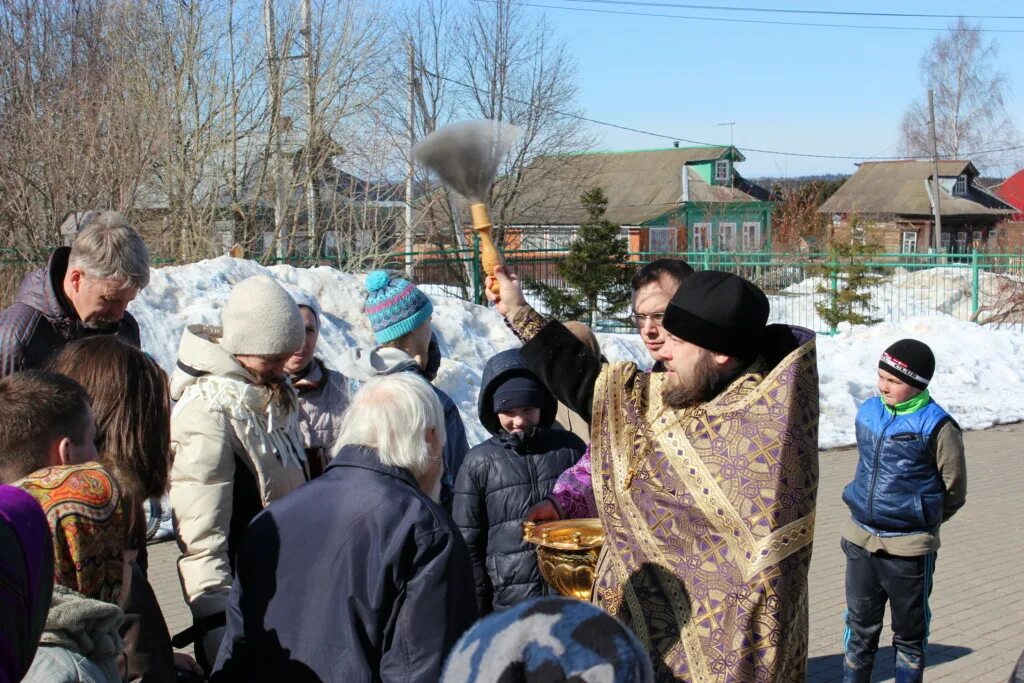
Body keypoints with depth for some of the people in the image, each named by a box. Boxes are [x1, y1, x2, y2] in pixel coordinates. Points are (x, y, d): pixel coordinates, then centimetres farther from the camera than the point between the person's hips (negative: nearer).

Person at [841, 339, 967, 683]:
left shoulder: (936, 426, -14)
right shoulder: (868, 412, 2)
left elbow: (954, 491, -4)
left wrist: (918, 521, 5)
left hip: (908, 550, -5)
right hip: (861, 542, 5)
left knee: (909, 635, 13)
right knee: (860, 629, 16)